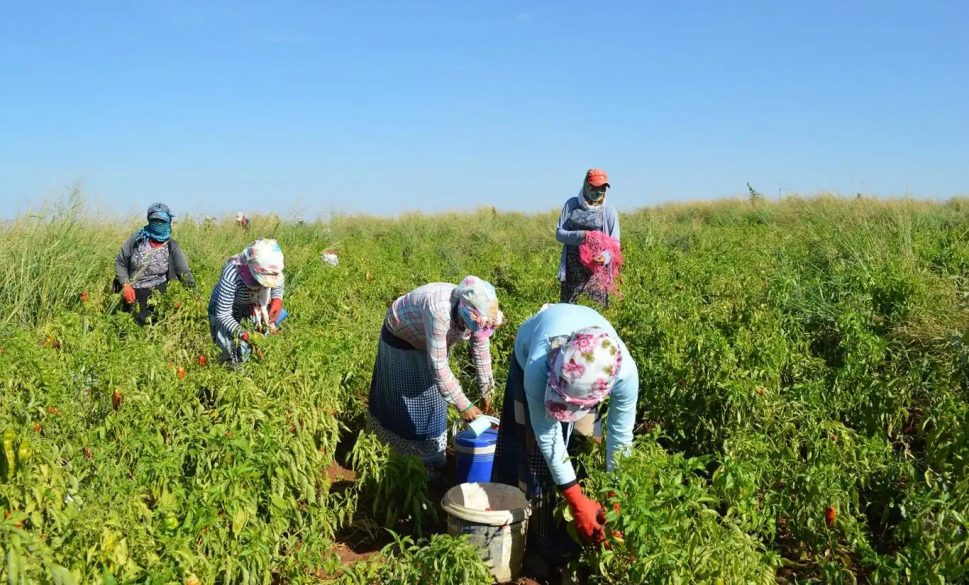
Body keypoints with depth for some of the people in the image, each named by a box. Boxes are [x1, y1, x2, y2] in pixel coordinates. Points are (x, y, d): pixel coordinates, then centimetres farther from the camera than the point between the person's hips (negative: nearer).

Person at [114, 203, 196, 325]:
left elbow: (184, 272, -10)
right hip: (133, 293, 1)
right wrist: (125, 285, -13)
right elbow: (120, 262, -1)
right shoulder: (137, 239, -7)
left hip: (157, 293, -1)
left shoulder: (172, 246, -7)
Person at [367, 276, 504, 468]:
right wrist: (463, 406, -35)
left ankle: (431, 452, 31)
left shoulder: (477, 313, -26)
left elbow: (481, 351, -9)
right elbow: (438, 366, -41)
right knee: (401, 397, 10)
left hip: (427, 340, 6)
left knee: (432, 394, 14)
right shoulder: (439, 312, -46)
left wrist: (486, 391, 0)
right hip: (400, 337, -6)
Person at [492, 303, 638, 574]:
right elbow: (547, 434, -37)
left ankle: (554, 546, 8)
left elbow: (621, 437, -29)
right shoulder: (537, 367, -48)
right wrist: (577, 501, -35)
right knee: (529, 450, 0)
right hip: (528, 357, -1)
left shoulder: (625, 372, -42)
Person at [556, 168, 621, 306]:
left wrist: (606, 256, -23)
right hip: (572, 266, 2)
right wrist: (580, 236, -15)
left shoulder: (609, 211, 1)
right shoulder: (571, 204, 6)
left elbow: (615, 242, -1)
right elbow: (559, 233, 4)